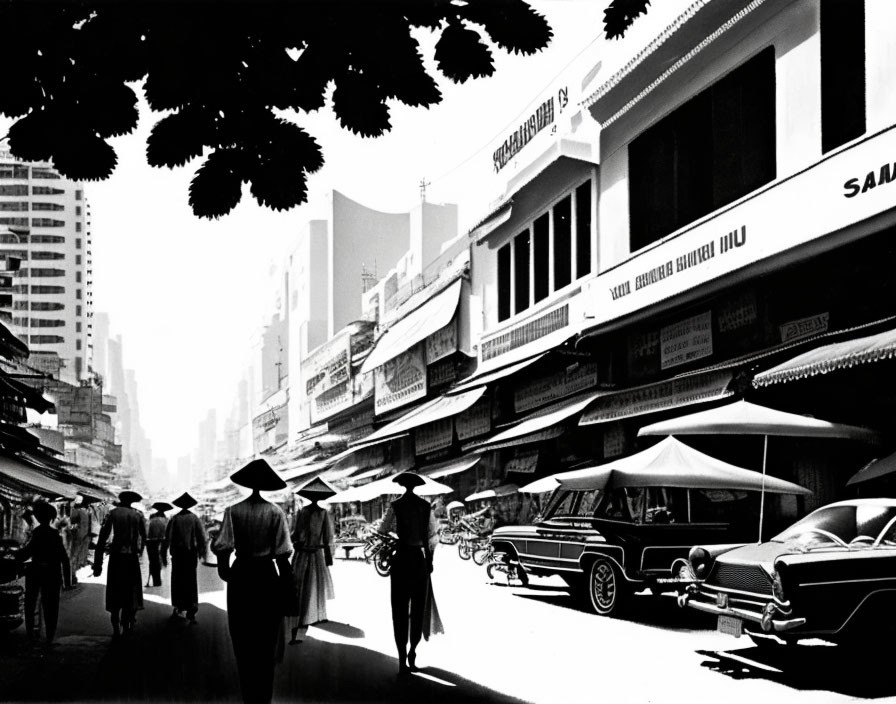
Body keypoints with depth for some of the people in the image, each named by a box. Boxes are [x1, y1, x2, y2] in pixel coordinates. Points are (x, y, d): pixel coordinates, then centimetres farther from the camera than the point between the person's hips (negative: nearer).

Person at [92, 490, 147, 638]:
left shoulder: (112, 513, -2)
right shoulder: (138, 515, 3)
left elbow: (102, 538, -6)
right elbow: (144, 537, 9)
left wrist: (98, 563, -4)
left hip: (116, 557, -1)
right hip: (132, 558, 1)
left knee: (114, 594, 6)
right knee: (131, 593, 12)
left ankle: (116, 629, 3)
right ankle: (128, 626, 12)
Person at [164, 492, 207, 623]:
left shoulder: (174, 519, -4)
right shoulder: (195, 518, -2)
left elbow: (167, 537, -4)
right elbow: (202, 536, -2)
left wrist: (164, 553, 2)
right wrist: (202, 551, 10)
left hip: (177, 554, 0)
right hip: (192, 553, 0)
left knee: (177, 581, 12)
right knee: (191, 581, 4)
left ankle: (178, 608, 17)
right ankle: (191, 611, -2)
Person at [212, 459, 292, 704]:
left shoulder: (233, 511, -7)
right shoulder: (275, 512, -8)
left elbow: (223, 548, -11)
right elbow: (282, 554, -9)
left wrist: (224, 570, 6)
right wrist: (286, 582, 2)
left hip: (241, 575, 1)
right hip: (267, 574, -1)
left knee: (243, 638, 14)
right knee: (266, 640, 12)